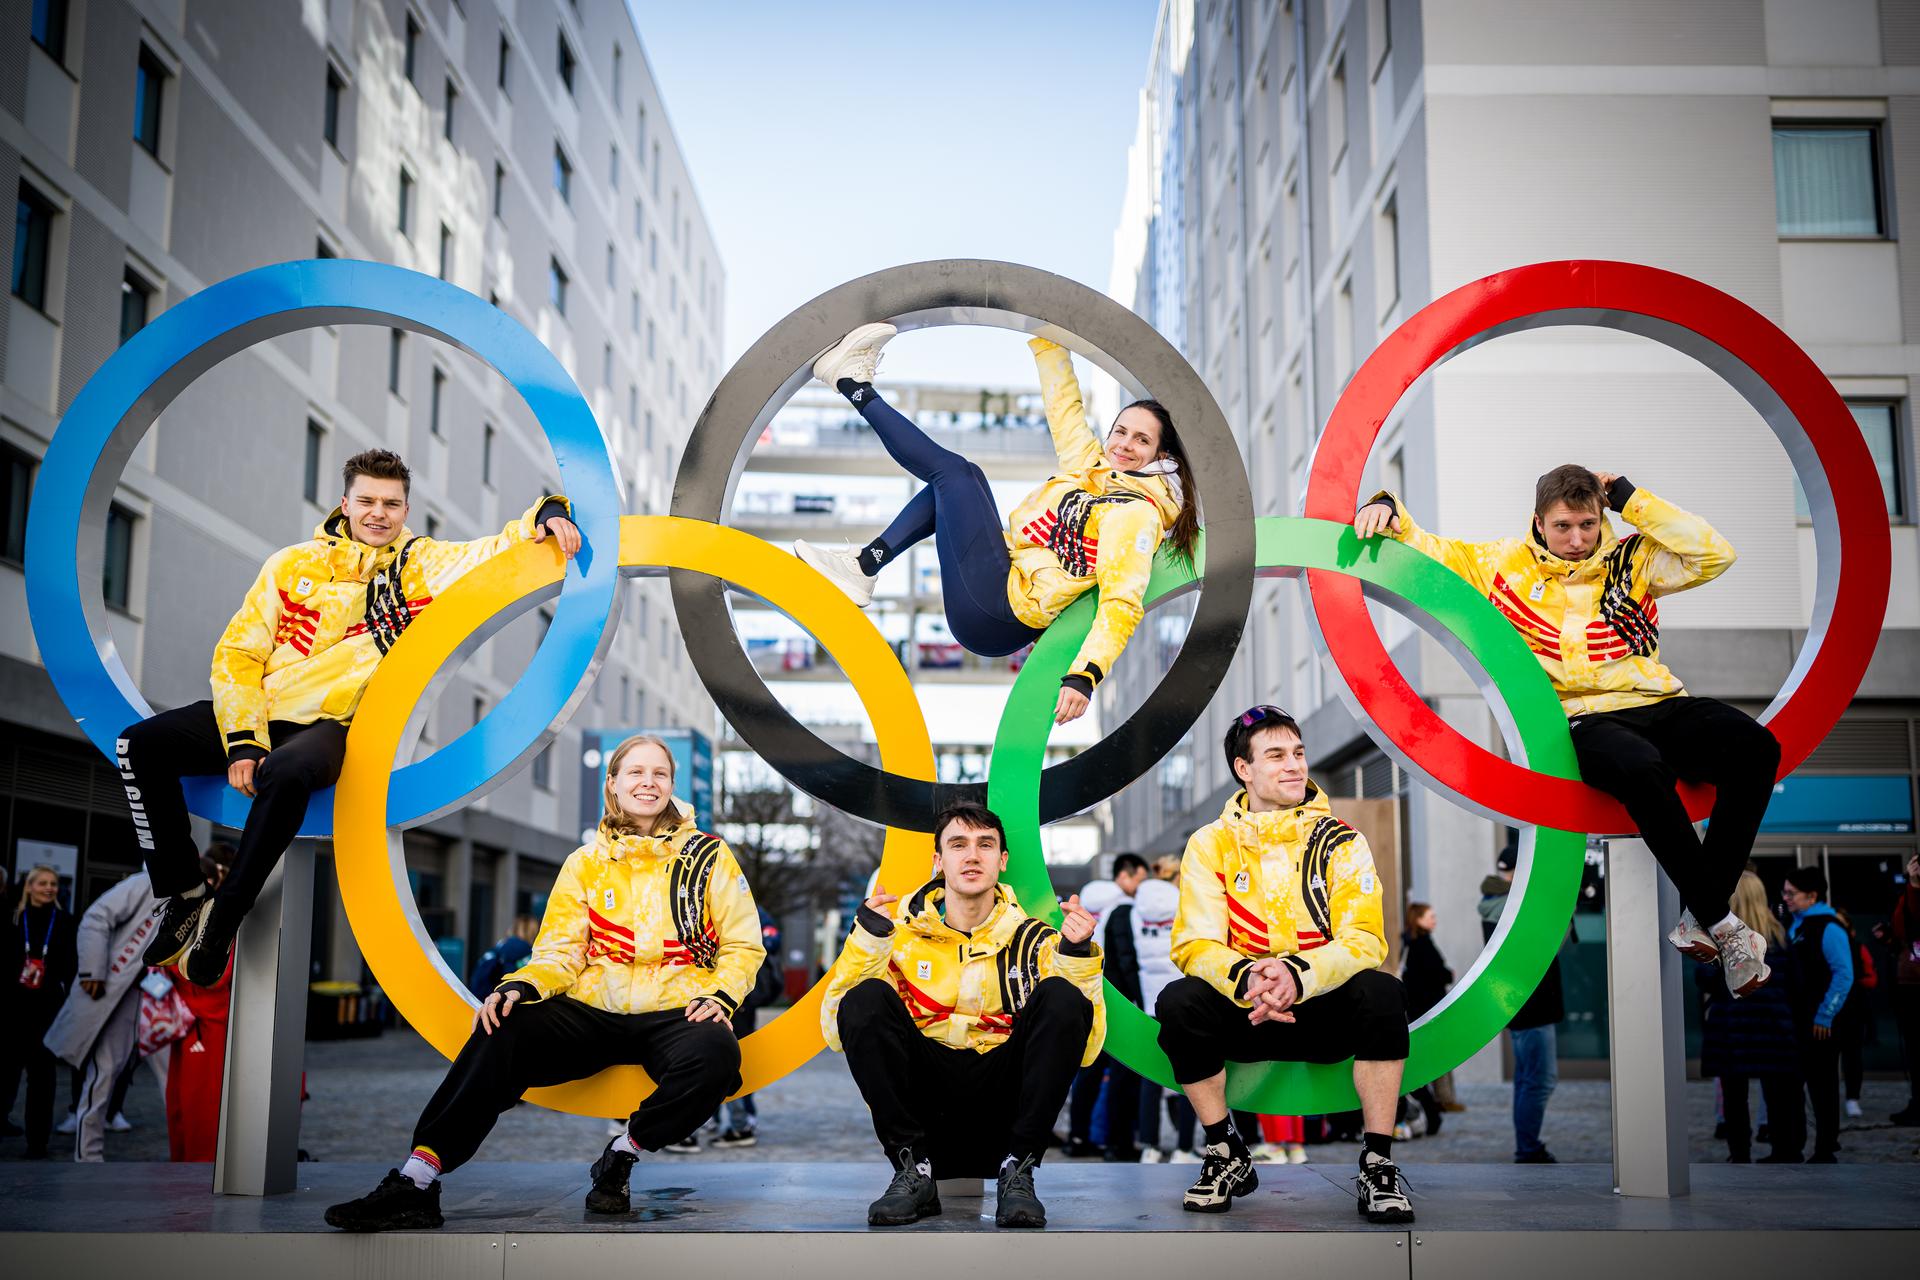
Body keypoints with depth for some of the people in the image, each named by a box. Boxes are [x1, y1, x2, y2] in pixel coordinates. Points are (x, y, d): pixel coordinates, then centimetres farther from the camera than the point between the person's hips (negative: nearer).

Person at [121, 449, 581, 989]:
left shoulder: (424, 564, 4)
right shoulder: (293, 564, 7)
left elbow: (500, 550, -3)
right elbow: (238, 652, 4)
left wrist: (546, 514, -26)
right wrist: (243, 740, -9)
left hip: (331, 726, -4)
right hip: (260, 711, 4)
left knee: (287, 773, -37)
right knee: (141, 745, -13)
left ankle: (222, 919, -20)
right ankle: (182, 895, 2)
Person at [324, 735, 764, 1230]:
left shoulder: (709, 857, 8)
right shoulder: (586, 862, 14)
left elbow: (743, 946, 8)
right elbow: (560, 951, 8)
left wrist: (720, 996, -11)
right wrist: (522, 986, -14)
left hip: (676, 1014, -2)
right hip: (593, 1011, 2)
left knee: (716, 1054, -36)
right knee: (502, 1033, -26)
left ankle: (622, 1155, -12)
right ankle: (415, 1183, -26)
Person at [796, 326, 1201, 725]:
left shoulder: (1138, 512, -13)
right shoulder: (1089, 464, 10)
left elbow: (1122, 604, -25)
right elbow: (1064, 403, 22)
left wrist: (1084, 677, -38)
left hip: (999, 613, -9)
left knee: (954, 471, -2)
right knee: (955, 484, 22)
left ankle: (855, 385, 10)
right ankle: (862, 568, 9)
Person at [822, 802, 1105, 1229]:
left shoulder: (1033, 938, 7)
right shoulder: (900, 929, 6)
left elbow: (1085, 1048, -3)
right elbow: (837, 1033, -4)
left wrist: (1076, 954, -15)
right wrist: (867, 941, -15)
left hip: (1003, 1105, 0)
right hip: (922, 1104, 0)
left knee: (1062, 998, -21)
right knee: (867, 1000, -22)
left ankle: (1017, 1171, -16)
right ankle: (913, 1170, -16)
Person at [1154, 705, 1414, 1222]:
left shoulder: (1339, 841, -1)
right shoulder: (1211, 844, 0)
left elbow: (1364, 941, -12)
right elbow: (1195, 945, -9)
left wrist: (1299, 975, -33)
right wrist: (1245, 978, -32)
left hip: (1325, 1013, -1)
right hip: (1245, 1015, 1)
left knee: (1382, 992, -31)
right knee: (1177, 1002, -28)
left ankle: (1378, 1164, -19)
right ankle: (1228, 1157, -8)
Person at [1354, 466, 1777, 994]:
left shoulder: (1632, 558, 14)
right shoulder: (1505, 563, 11)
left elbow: (1714, 555, 2)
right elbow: (1427, 550, 15)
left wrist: (1630, 499, 3)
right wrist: (1386, 509, -4)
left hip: (1660, 705, 3)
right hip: (1586, 718, -3)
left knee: (1755, 747, -26)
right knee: (1639, 767, -38)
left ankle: (1699, 919, -19)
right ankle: (1721, 924, -22)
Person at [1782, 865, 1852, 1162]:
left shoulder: (1829, 928, -12)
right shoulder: (1793, 928, 13)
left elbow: (1844, 976, -17)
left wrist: (1824, 1018, -17)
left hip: (1819, 1026, -8)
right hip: (1794, 1024, 8)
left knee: (1822, 1087, 0)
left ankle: (1825, 1152, 9)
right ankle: (1786, 1149, 18)